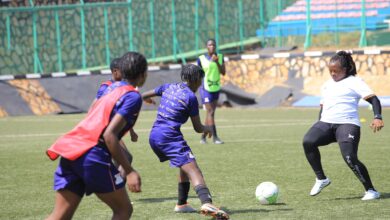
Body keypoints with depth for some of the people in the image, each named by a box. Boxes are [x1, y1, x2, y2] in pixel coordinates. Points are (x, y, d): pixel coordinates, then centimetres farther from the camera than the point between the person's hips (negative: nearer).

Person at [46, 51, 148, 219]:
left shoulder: (112, 87, 20)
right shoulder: (133, 97, -4)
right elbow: (109, 134, -15)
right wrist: (129, 171, -17)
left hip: (70, 150, 8)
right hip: (93, 155, -7)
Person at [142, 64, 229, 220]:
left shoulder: (168, 87, 14)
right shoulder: (190, 97, -4)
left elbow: (143, 96, 28)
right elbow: (198, 128, 1)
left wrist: (147, 99, 53)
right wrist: (207, 129, 24)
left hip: (154, 137, 8)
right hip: (170, 137, -8)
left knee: (185, 166, 26)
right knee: (193, 170, -20)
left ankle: (181, 204, 28)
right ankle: (207, 203, -43)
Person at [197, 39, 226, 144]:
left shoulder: (220, 57, 5)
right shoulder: (201, 59, -6)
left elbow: (223, 72, -3)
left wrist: (217, 62, -14)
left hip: (216, 88, 5)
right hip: (206, 88, -5)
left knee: (210, 113, 9)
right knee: (210, 112, -13)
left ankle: (203, 137, 18)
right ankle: (215, 137, -15)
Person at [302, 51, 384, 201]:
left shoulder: (354, 82, 3)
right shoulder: (327, 85, 24)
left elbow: (373, 99, -5)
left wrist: (377, 117, -21)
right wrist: (319, 126, 25)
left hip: (347, 124, -6)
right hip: (326, 123, 6)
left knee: (350, 158, -23)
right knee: (308, 141, -23)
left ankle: (371, 191, -6)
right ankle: (321, 179, -9)